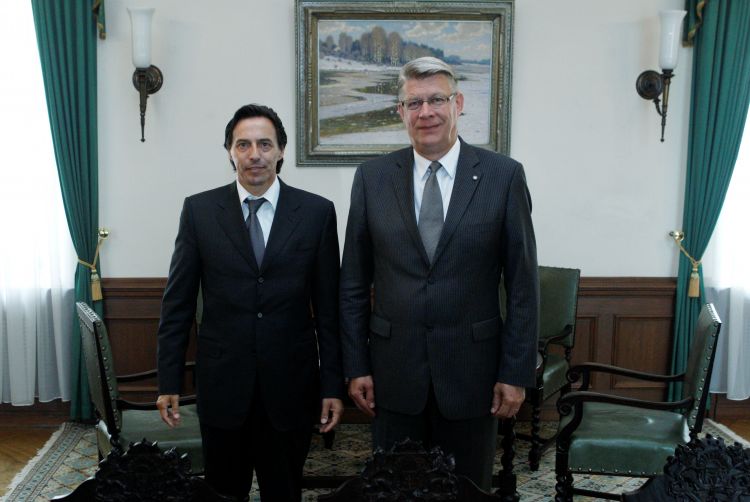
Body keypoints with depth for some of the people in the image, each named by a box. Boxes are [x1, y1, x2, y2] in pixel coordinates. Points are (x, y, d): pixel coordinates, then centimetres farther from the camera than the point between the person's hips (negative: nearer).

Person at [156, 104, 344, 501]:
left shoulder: (317, 212, -2)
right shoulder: (199, 210, 0)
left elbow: (329, 306, 0)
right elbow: (177, 302, 2)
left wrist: (333, 384, -1)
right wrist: (169, 381, 1)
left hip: (291, 384, 0)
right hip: (221, 383, 0)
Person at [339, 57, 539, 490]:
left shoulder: (504, 176, -4)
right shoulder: (372, 177, 0)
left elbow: (523, 285, -3)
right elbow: (354, 283, 3)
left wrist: (516, 373, -4)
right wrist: (356, 366, 1)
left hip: (471, 371, -1)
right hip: (394, 372, 1)